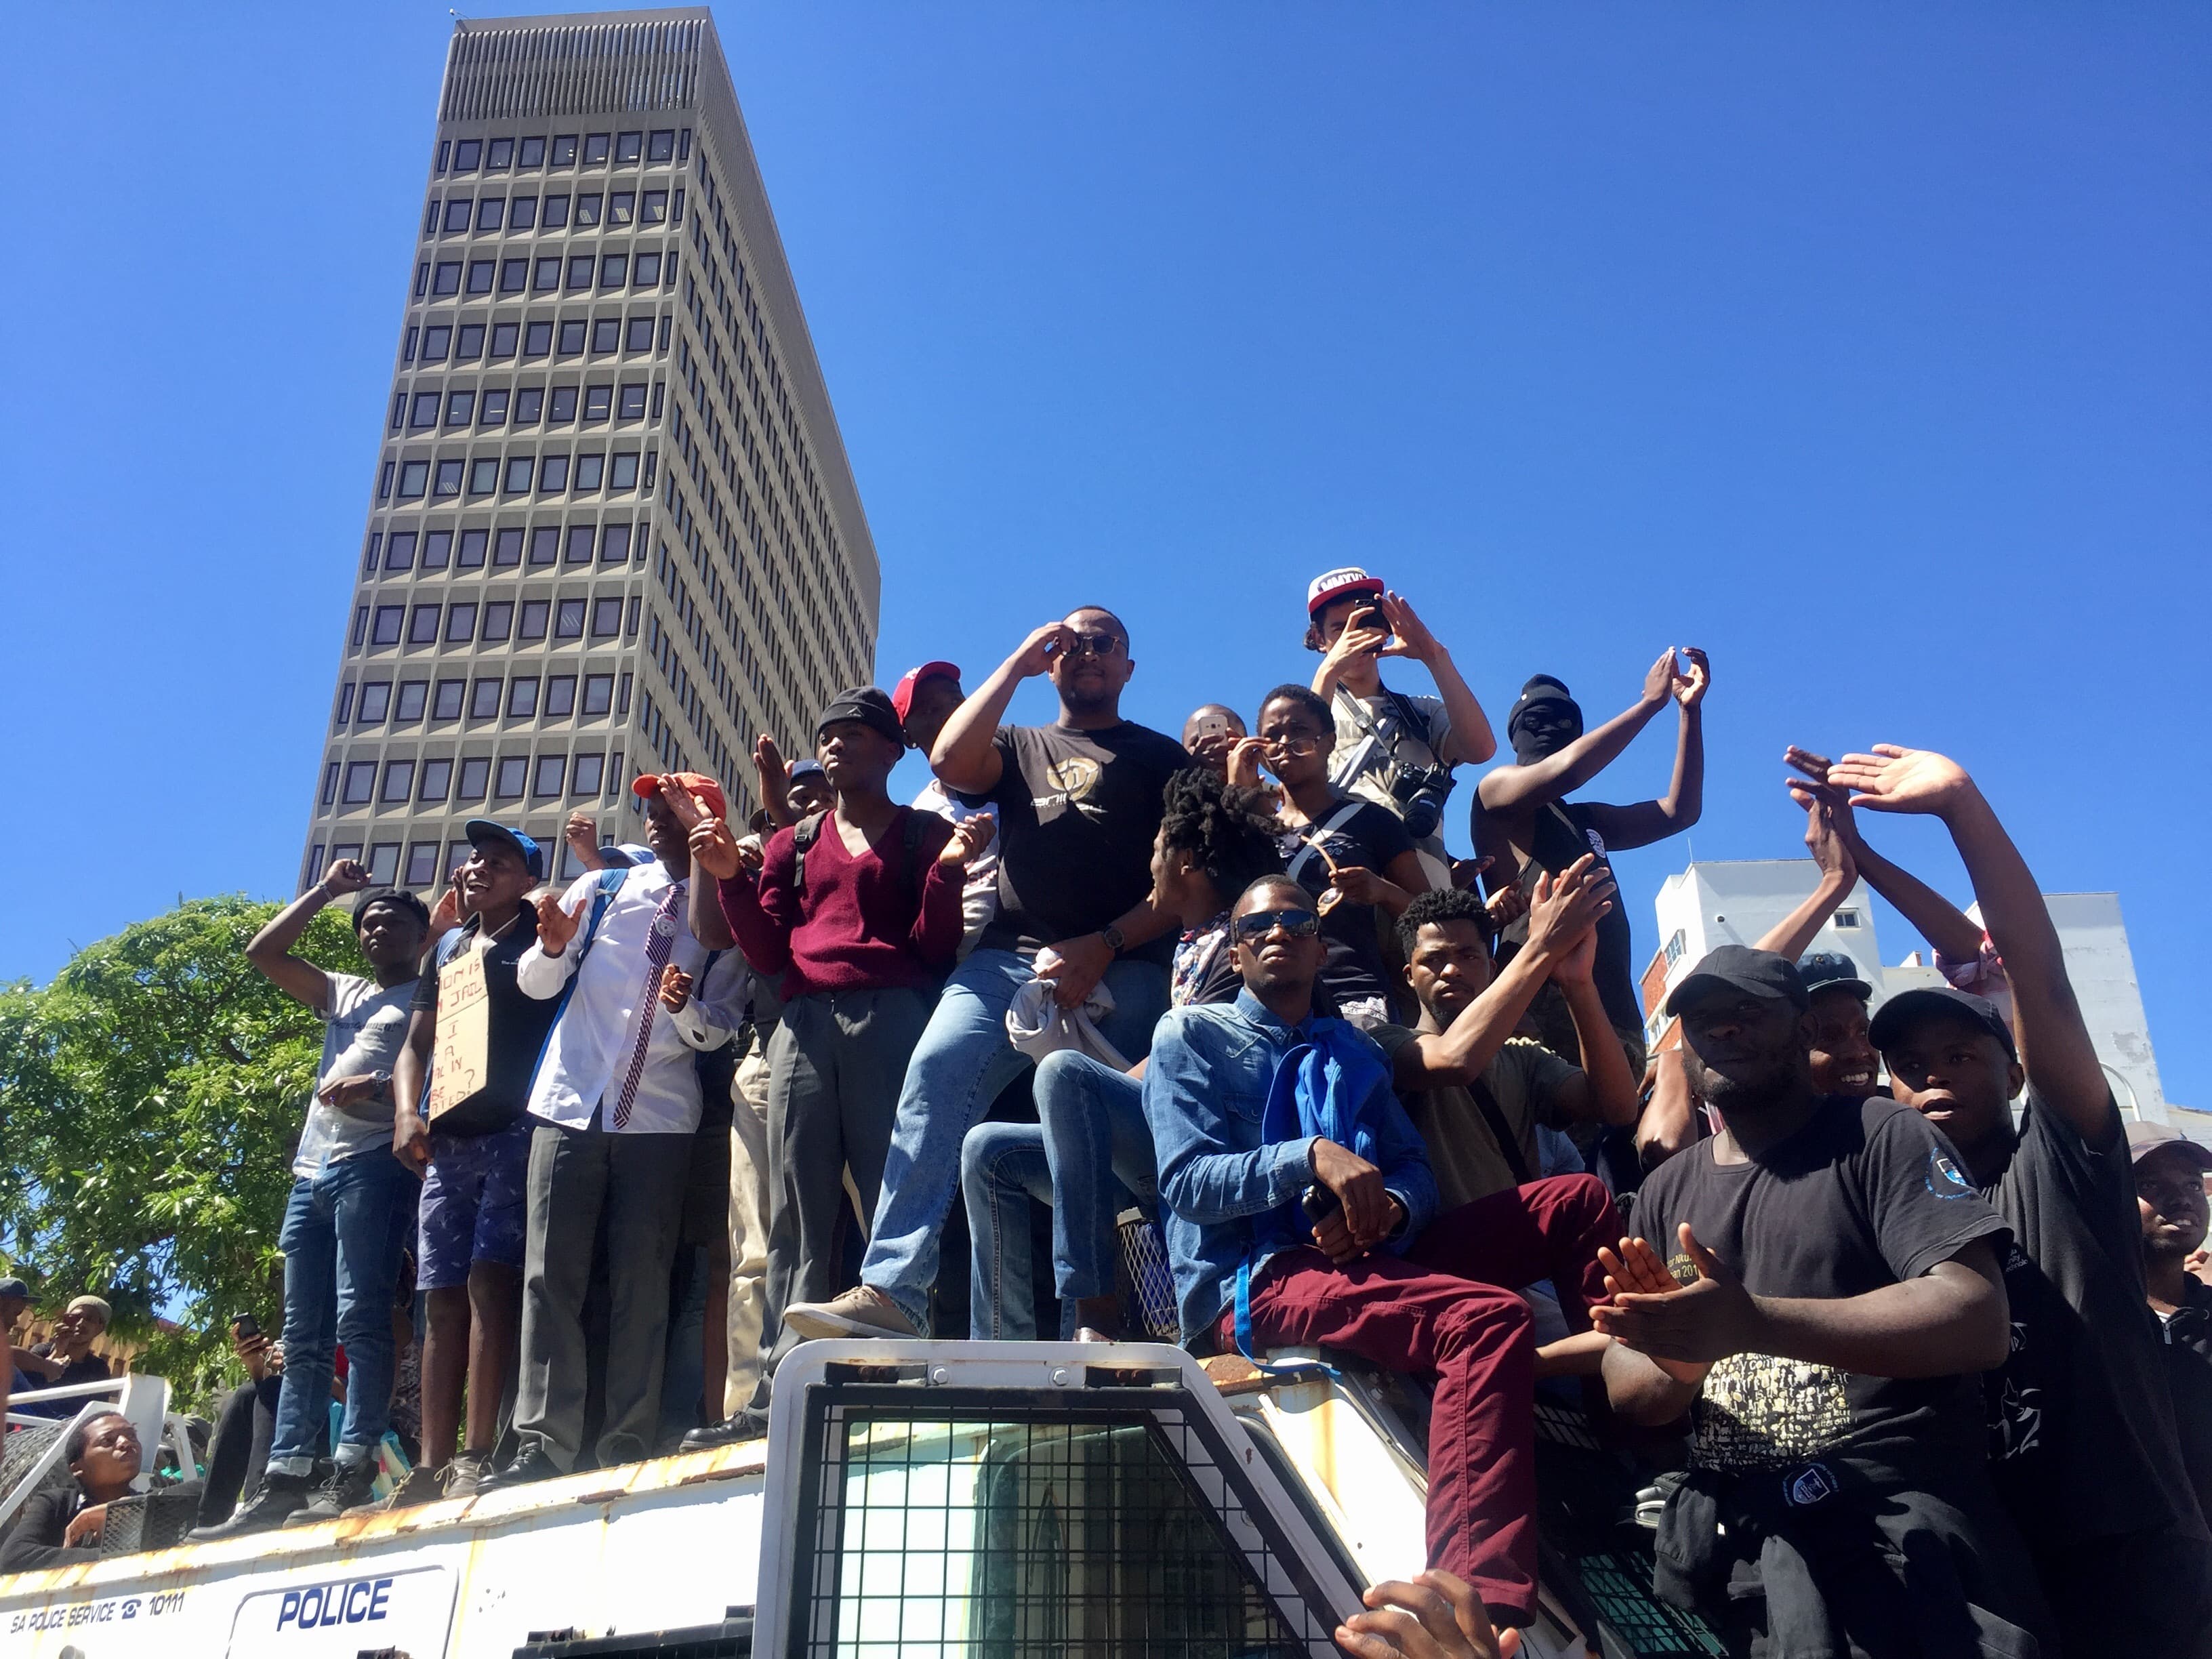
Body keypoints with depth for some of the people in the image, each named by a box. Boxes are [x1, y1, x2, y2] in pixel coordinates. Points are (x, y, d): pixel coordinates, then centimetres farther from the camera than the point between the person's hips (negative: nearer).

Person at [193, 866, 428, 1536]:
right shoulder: (342, 993, 29)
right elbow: (263, 951, 23)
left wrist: (380, 1088, -19)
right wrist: (326, 890, 22)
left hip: (374, 1165, -7)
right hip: (312, 1171, 7)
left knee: (359, 1316, -17)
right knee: (303, 1336, 3)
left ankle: (352, 1471, -21)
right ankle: (283, 1482, 1)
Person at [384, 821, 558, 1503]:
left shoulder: (540, 937, 8)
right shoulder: (449, 947, 25)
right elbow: (416, 1043, 22)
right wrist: (408, 1112, 7)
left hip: (516, 1131, -6)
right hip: (449, 1139, 6)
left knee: (489, 1279, -15)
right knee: (442, 1295, 2)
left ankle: (476, 1456, -16)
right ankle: (431, 1465, 4)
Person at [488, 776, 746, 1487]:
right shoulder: (601, 889, 11)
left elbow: (721, 1026, 3)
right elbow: (534, 983, 8)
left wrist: (687, 1008, -19)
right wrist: (552, 945, -13)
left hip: (660, 1115, -2)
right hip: (570, 1104, 2)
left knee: (642, 1283, -1)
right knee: (551, 1274, -3)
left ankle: (627, 1446, 3)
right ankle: (543, 1443, -1)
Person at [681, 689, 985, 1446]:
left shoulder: (924, 833, 14)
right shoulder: (794, 844, 25)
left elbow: (935, 948, 4)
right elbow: (767, 953, 15)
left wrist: (948, 868, -10)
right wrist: (729, 879, 4)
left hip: (893, 1016, -3)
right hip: (804, 1025, 4)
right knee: (798, 1214, -2)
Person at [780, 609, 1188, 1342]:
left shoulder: (1163, 758, 20)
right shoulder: (1021, 747, 29)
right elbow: (951, 761, 5)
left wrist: (1105, 946, -7)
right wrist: (1017, 662, 12)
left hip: (1125, 971, -1)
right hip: (1011, 957, 1)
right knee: (939, 1069, -24)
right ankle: (893, 1290, -32)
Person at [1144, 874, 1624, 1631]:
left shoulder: (1353, 1050, 24)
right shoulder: (1191, 1034, 6)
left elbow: (1414, 1168, 14)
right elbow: (1186, 1181, -8)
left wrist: (1386, 1209, -10)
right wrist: (1313, 1156, -20)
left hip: (1361, 1256, 7)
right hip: (1255, 1281, -7)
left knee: (1578, 1198, -2)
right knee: (1489, 1320, -33)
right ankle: (1481, 1606, -43)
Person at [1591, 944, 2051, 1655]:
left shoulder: (1879, 1137, -2)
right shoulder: (1665, 1192, 14)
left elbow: (1979, 1320, -15)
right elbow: (1626, 1391, 11)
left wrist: (1752, 1324, -27)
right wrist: (1678, 1362, -16)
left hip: (1899, 1513, -3)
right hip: (1724, 1528, 3)